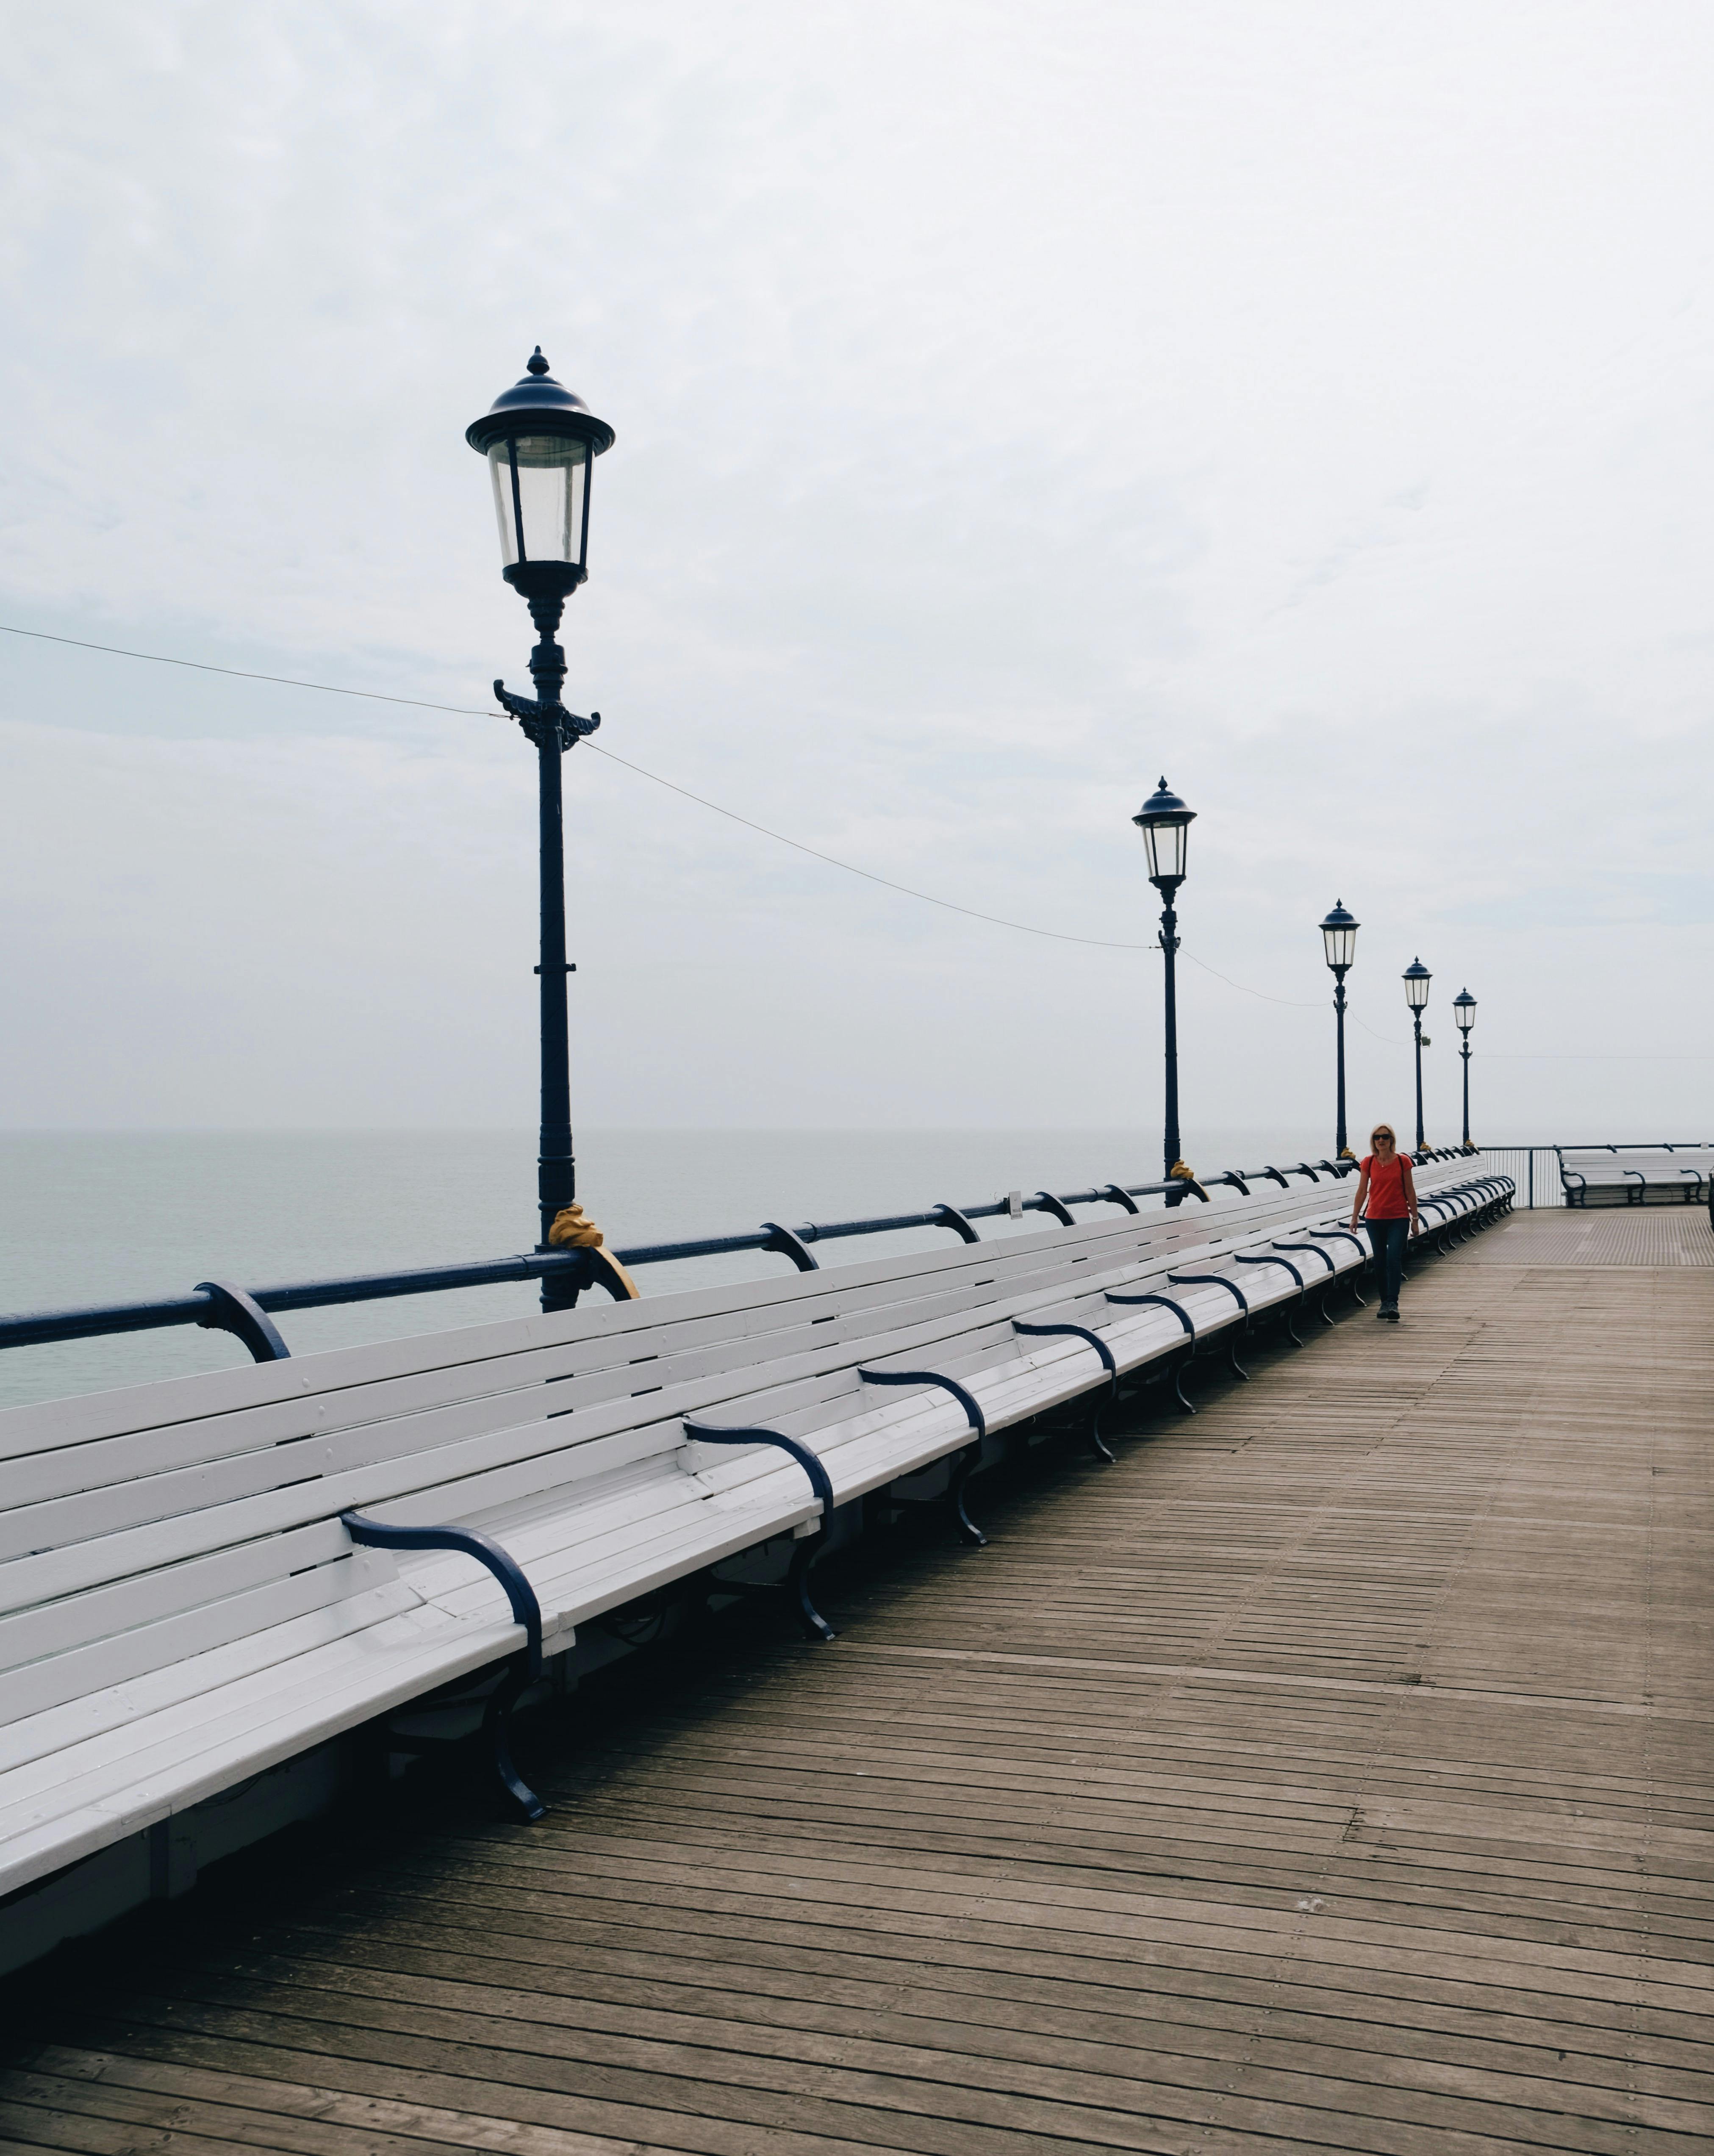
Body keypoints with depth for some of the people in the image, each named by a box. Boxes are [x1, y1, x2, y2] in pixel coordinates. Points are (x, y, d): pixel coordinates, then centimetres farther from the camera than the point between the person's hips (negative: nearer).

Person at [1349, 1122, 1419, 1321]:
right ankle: (1385, 1302, 18)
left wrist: (1415, 1218, 1)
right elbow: (1362, 1191, 6)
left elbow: (1410, 1191, 0)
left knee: (1394, 1259, -13)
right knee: (1380, 1262, 8)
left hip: (1399, 1219, -3)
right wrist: (1355, 1217, 3)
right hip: (1375, 1219, 3)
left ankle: (1392, 1303, -15)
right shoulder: (1369, 1163, 1)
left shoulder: (1403, 1161, -4)